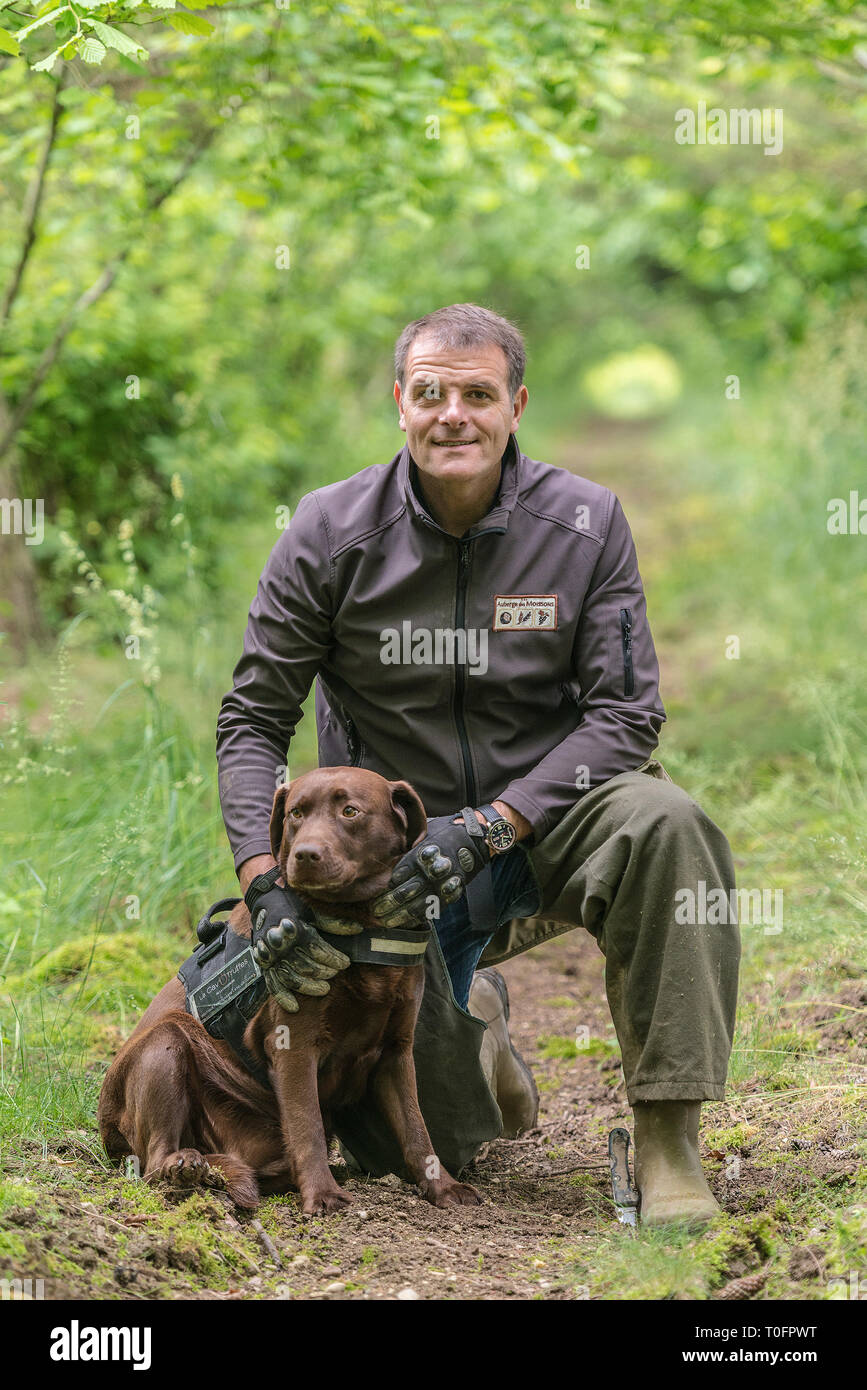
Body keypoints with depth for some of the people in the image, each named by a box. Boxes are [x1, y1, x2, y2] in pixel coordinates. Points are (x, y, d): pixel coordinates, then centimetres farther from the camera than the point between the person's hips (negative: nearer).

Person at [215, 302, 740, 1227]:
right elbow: (253, 720, -4)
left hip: (544, 813, 0)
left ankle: (668, 1142, -25)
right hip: (392, 851, 0)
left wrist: (486, 829, -22)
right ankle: (471, 1019, 29)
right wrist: (266, 885, -19)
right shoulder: (331, 532, -7)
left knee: (663, 823, -35)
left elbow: (625, 714, -9)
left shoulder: (585, 522, -7)